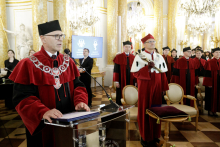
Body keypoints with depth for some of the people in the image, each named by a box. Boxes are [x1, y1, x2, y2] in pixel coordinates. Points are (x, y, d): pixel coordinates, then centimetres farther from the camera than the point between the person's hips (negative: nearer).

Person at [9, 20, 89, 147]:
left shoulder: (68, 62, 5)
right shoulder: (28, 65, -10)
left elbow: (78, 85, 4)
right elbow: (23, 97, -16)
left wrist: (80, 101, -16)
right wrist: (43, 112, -32)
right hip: (43, 125, -4)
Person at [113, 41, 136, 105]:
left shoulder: (133, 57, 6)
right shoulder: (118, 57, -2)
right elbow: (116, 70, -4)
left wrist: (135, 80, 2)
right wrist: (116, 81, -9)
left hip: (131, 80, 3)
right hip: (121, 80, -2)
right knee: (121, 96, 5)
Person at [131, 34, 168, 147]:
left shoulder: (159, 57, 10)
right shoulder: (139, 57, -3)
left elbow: (163, 74, 11)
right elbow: (135, 73, -9)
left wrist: (164, 88, 8)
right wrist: (147, 68, -21)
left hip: (156, 88, 4)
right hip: (144, 88, -4)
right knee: (144, 111, 2)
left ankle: (155, 136, 24)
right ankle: (145, 137, 16)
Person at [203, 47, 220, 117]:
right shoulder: (209, 62, -7)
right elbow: (207, 74, -11)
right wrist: (209, 83, -16)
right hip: (212, 82, -5)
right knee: (211, 96, 3)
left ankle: (214, 110, 19)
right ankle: (210, 110, 14)